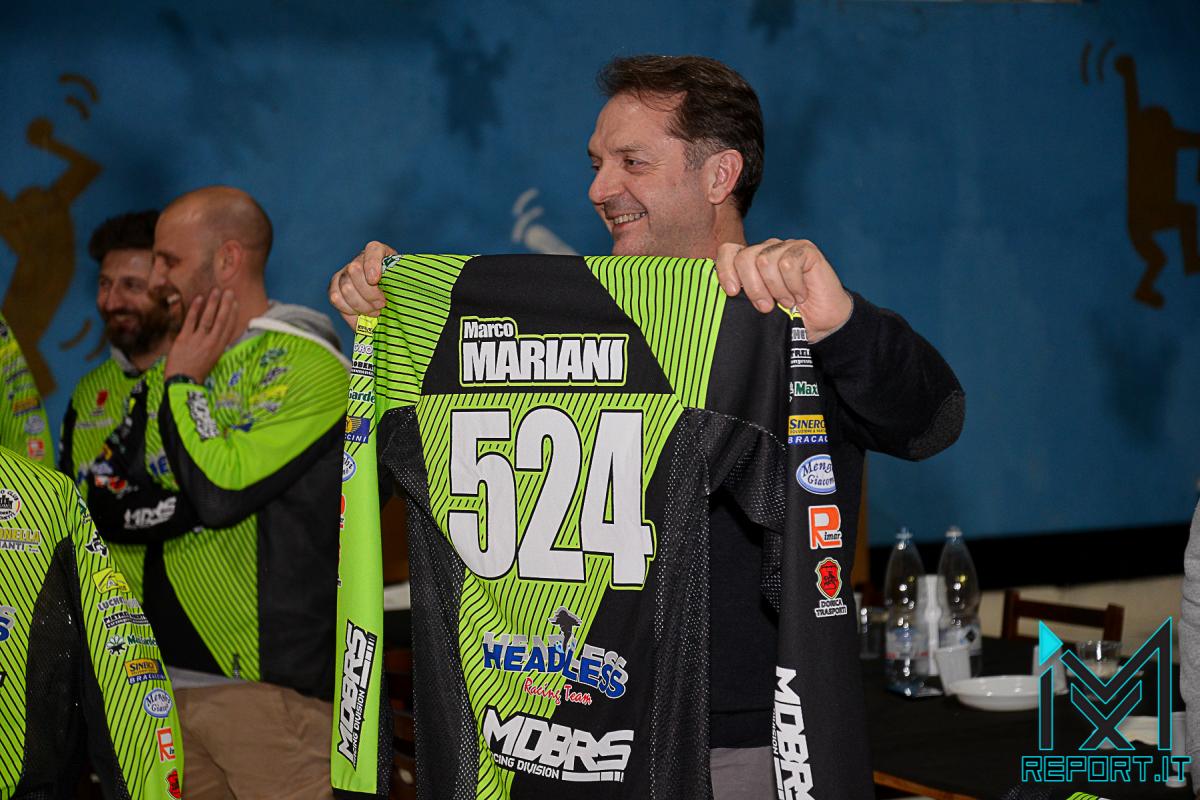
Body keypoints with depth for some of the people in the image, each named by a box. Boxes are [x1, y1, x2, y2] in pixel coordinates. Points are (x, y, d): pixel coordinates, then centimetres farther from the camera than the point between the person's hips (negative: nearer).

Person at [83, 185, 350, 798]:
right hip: (165, 679, 7)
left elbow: (219, 492, -20)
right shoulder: (166, 376, 15)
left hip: (267, 682, -7)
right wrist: (191, 507, -11)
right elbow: (102, 503, 6)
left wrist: (183, 384, -6)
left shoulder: (306, 366, -8)